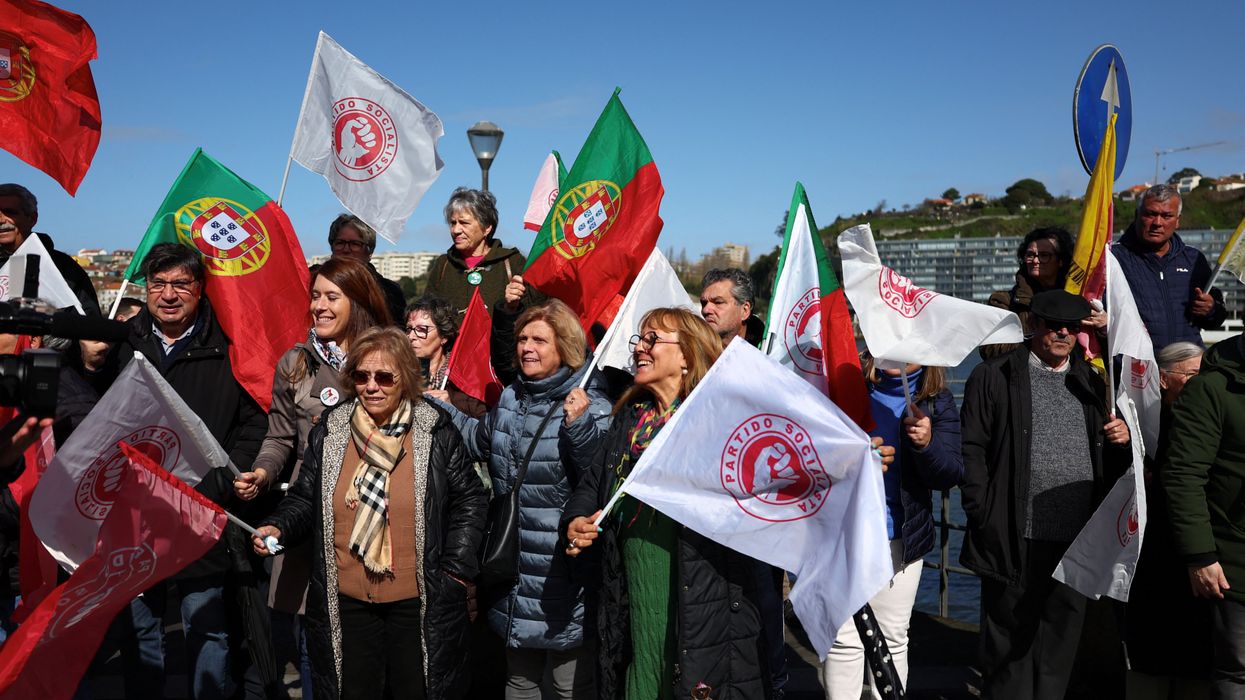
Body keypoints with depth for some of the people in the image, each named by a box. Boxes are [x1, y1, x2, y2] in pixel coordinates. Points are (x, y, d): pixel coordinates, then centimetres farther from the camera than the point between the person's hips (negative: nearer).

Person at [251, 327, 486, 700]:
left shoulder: (436, 432, -6)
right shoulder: (329, 431, 2)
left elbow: (469, 499, -2)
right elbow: (305, 499, 9)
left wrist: (455, 571, -7)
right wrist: (279, 528, -10)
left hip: (419, 603, -2)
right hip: (346, 602, 2)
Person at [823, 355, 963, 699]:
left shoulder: (938, 402, 1)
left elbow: (951, 475, -7)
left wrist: (928, 444, -26)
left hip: (900, 537, 1)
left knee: (893, 639, 14)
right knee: (844, 639, 3)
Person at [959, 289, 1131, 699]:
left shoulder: (1091, 384, 17)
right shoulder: (994, 377, 1)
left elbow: (1111, 464, 22)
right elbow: (971, 448, -4)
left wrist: (1122, 439, 0)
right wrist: (983, 513, -11)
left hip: (1077, 542, 5)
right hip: (1015, 539, -4)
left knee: (1061, 643, 13)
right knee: (1011, 640, 4)